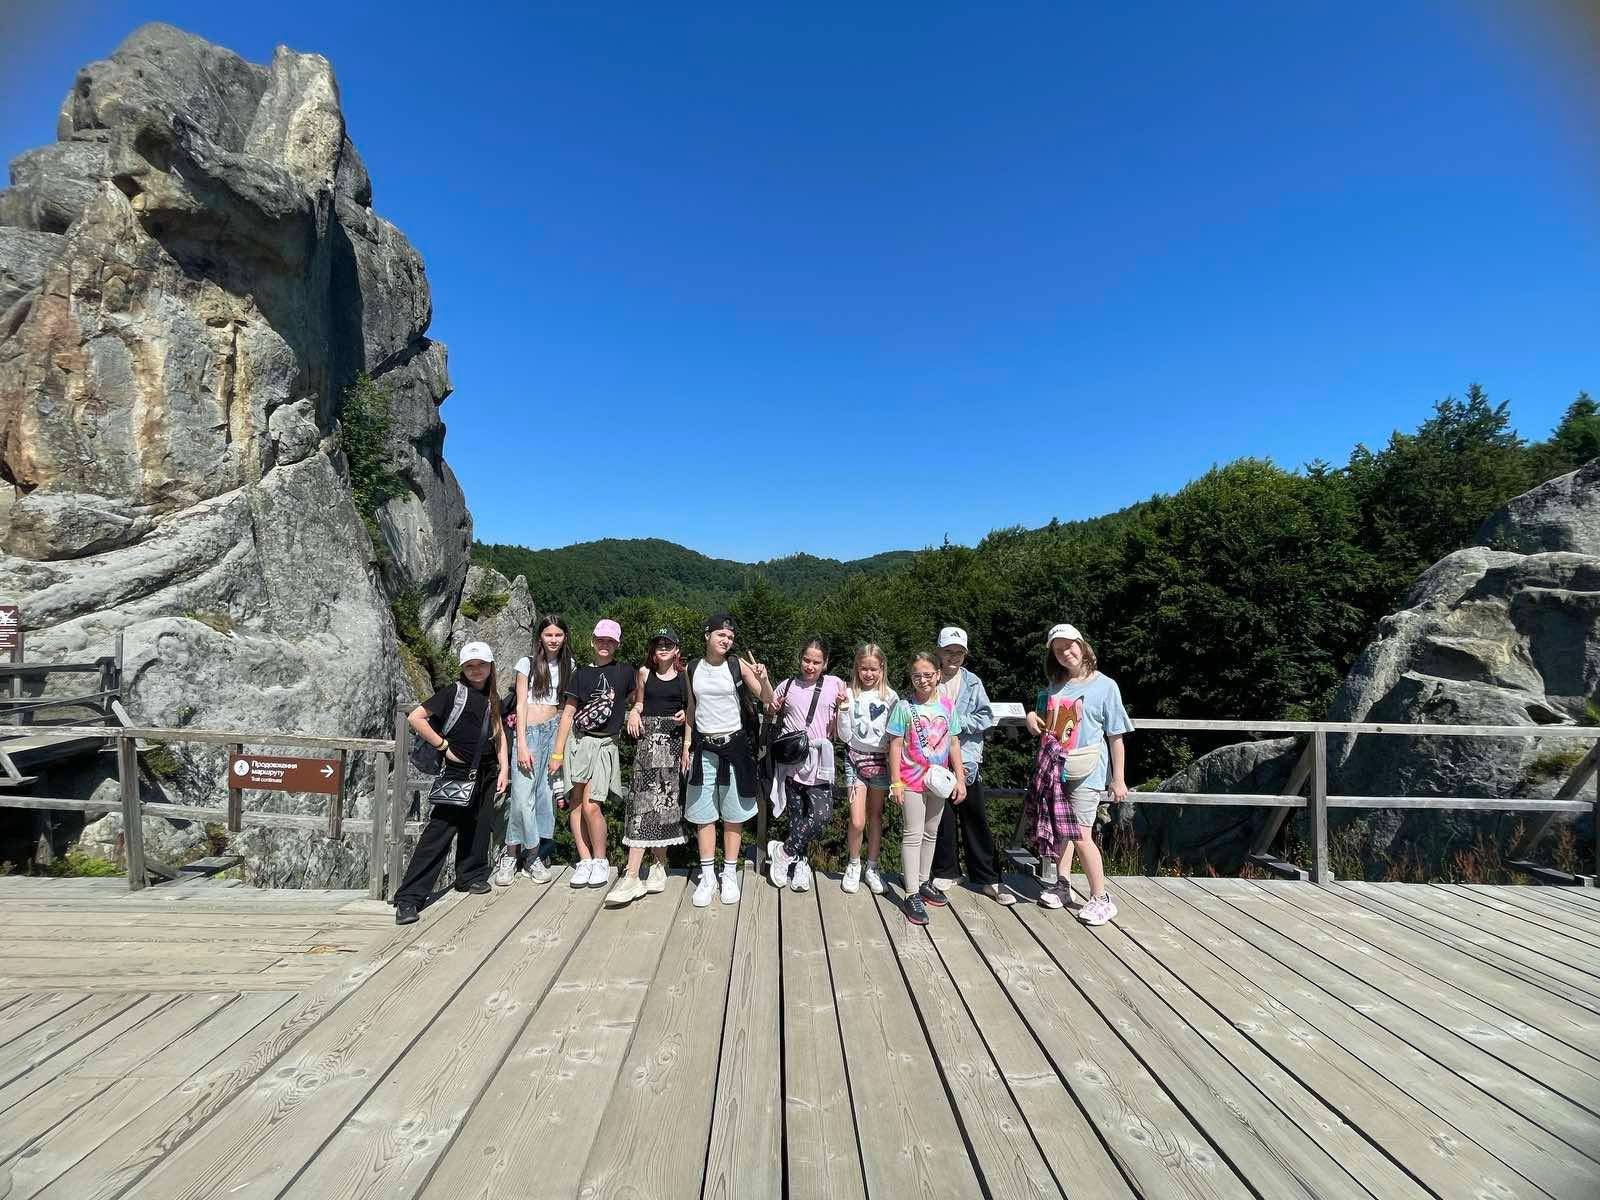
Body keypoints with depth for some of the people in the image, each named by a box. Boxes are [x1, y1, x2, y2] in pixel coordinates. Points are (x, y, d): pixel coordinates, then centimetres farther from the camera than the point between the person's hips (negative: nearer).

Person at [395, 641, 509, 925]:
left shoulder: (492, 698, 11)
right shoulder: (454, 692, -7)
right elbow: (415, 718, -14)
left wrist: (503, 770, 10)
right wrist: (444, 746, -12)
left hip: (486, 774, 6)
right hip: (457, 772, -6)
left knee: (477, 829, 13)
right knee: (438, 832, -8)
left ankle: (471, 876, 31)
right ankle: (408, 898, -4)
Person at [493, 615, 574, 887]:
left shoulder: (568, 666, 12)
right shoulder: (527, 664, 2)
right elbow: (521, 705, -2)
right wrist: (522, 744, -10)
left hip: (555, 731, 3)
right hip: (529, 732, -3)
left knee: (546, 794, 1)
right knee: (523, 795, -10)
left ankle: (536, 856, 12)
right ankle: (512, 854, 6)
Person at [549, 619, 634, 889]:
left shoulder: (625, 672, 4)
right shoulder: (581, 674, 9)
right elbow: (567, 714, 6)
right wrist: (557, 753, 3)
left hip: (604, 744, -3)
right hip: (576, 742, 3)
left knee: (590, 805, -11)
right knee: (575, 803, 0)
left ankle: (600, 861, 6)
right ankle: (584, 861, 11)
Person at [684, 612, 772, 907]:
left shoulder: (739, 665, -4)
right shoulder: (693, 668, 4)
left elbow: (768, 700, -6)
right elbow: (691, 710, 12)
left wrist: (764, 679, -25)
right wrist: (687, 746, 8)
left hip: (735, 745, -2)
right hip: (704, 747, 2)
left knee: (733, 814, 6)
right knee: (703, 814, 6)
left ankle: (730, 875, 19)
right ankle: (707, 876, 18)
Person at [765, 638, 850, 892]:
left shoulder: (835, 685, 2)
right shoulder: (787, 686, 5)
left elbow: (836, 732, 3)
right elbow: (772, 717, 19)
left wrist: (842, 706, -13)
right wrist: (773, 708, -3)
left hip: (818, 760, -1)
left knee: (822, 813, -13)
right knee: (797, 813, 4)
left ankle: (783, 852, 6)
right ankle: (799, 863, 24)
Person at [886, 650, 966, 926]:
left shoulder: (946, 706, 1)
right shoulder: (904, 706, -10)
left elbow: (953, 744, 6)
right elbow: (895, 745, -8)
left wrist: (959, 778, 4)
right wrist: (896, 782, -11)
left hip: (938, 780, 4)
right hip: (913, 781, -4)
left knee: (930, 834, 16)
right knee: (913, 835, -1)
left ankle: (923, 882, 31)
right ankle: (912, 894, 4)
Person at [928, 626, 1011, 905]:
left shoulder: (973, 682, 3)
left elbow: (986, 717, -1)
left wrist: (957, 721, -13)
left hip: (967, 759, 1)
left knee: (976, 819, 8)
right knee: (943, 819, 10)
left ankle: (988, 878, 18)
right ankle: (946, 872, 27)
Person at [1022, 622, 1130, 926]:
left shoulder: (1105, 686, -5)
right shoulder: (1053, 687, 9)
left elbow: (1115, 737, -5)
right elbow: (1041, 715, 27)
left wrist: (1118, 779, -6)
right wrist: (1031, 716, 2)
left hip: (1085, 773, -5)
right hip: (1053, 768, 5)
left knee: (1081, 835, -6)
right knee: (1060, 830, 14)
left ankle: (1101, 898, 8)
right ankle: (1062, 884, 29)